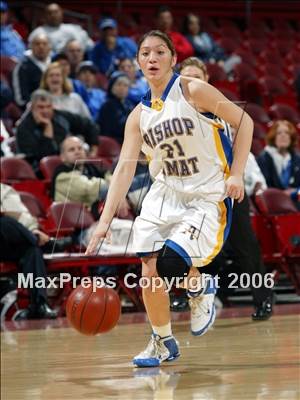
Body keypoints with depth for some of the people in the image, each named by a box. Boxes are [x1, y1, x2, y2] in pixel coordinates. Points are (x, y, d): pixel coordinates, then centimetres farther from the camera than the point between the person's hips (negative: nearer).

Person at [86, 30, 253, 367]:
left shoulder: (193, 90, -11)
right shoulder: (139, 115, 4)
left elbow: (244, 121, -7)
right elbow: (125, 166, 0)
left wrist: (236, 174, -13)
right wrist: (105, 221, -9)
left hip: (208, 198, -5)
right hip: (164, 194, 5)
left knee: (170, 264, -23)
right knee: (150, 274, -5)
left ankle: (200, 290, 12)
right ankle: (162, 343, 18)